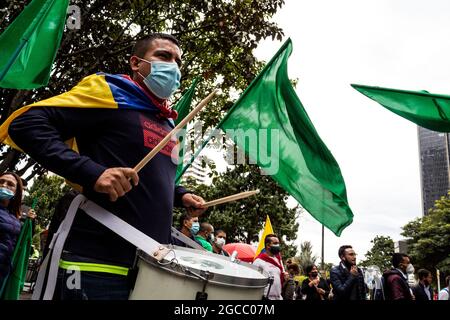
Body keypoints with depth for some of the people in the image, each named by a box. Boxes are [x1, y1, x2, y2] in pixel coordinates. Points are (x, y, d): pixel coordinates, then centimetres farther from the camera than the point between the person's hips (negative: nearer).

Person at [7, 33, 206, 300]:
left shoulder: (167, 122, 18)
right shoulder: (110, 92, -3)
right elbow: (26, 124, -12)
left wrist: (181, 196, 13)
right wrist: (92, 172, -23)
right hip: (98, 263, -7)